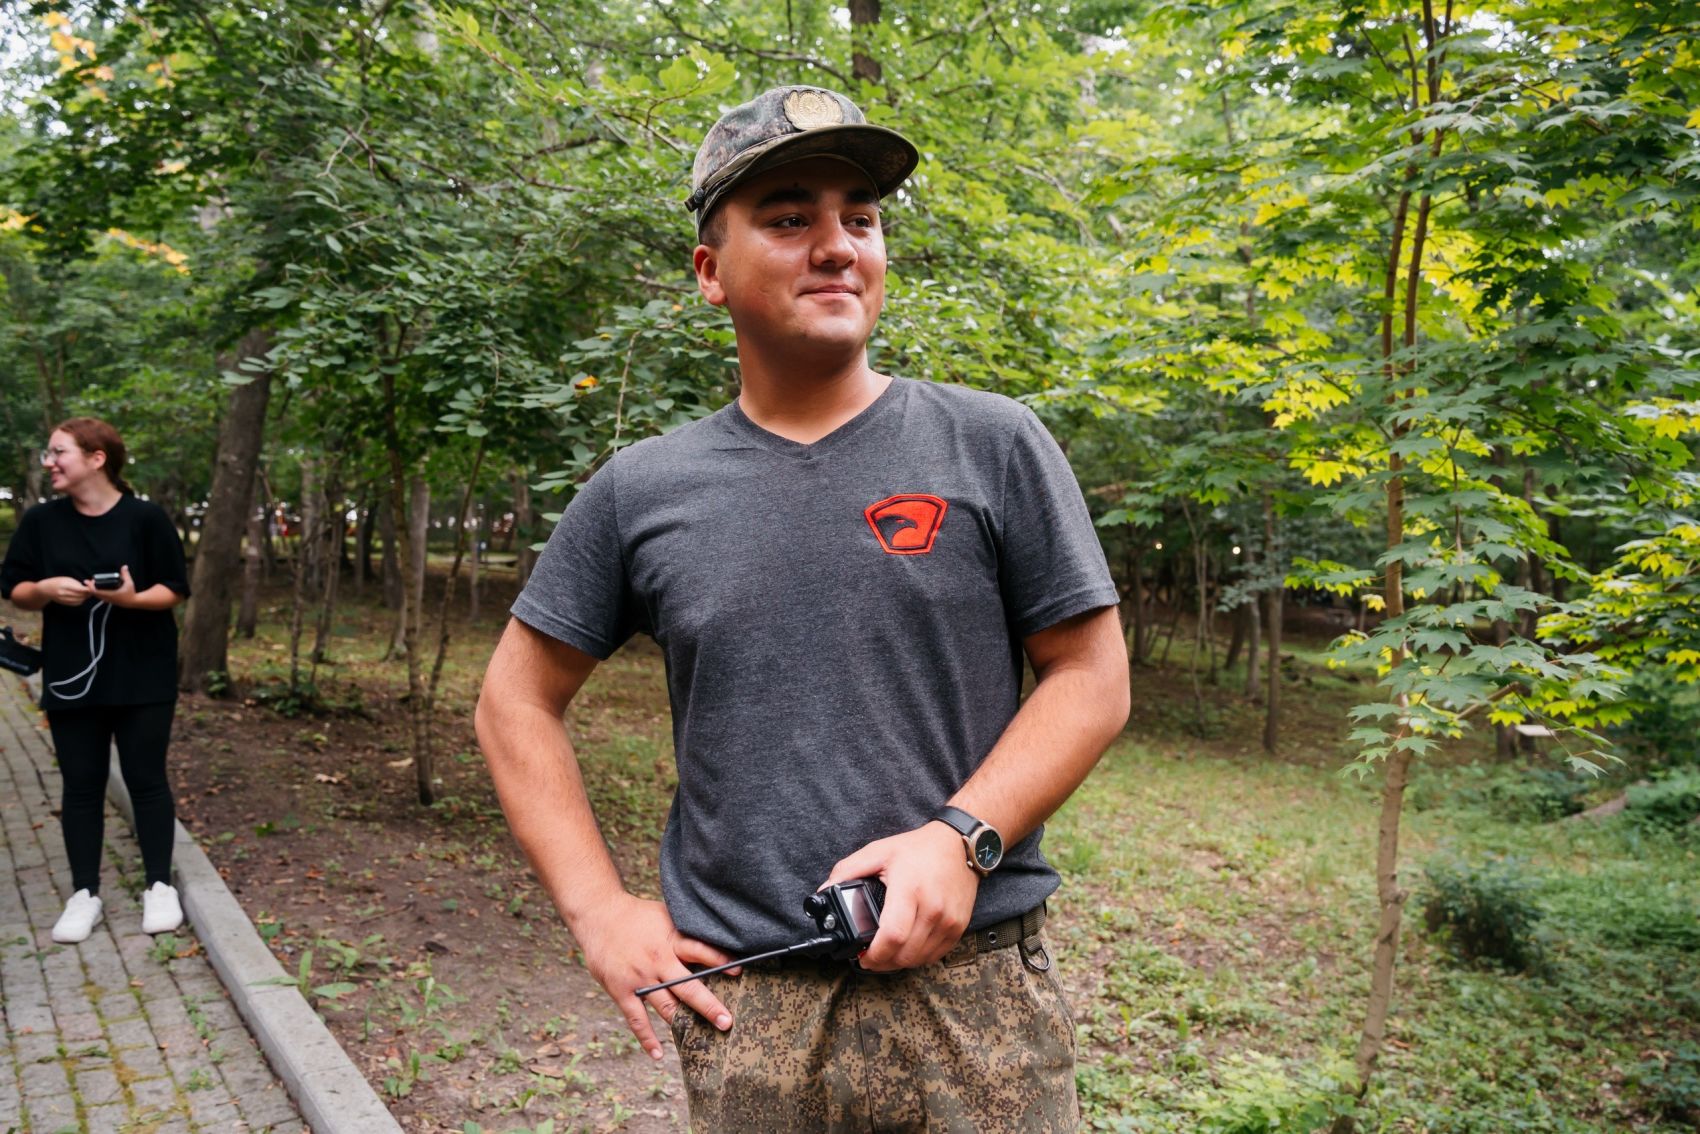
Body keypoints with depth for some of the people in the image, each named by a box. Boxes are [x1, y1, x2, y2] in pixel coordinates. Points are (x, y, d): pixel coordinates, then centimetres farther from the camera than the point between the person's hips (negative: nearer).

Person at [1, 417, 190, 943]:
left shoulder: (146, 518, -7)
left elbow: (174, 590, -4)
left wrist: (132, 597, -24)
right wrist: (46, 589, -15)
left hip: (143, 677, -3)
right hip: (71, 677, 3)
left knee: (147, 780, 5)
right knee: (81, 785, 8)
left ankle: (160, 887, 16)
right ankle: (84, 894, 18)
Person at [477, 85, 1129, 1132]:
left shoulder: (993, 446, -1)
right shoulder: (641, 492, 3)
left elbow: (1092, 680, 0)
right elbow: (518, 699, 10)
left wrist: (962, 837, -14)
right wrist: (600, 911, 2)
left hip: (970, 988, -1)